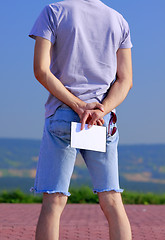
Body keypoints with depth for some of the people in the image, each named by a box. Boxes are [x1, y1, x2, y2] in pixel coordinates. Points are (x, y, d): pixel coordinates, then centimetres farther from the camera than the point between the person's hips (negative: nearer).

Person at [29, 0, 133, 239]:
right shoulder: (119, 21, 11)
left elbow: (42, 71, -9)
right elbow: (125, 79, 3)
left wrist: (80, 107, -12)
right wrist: (101, 110, -9)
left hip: (61, 115, -2)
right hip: (105, 121, 3)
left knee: (53, 202, -3)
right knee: (112, 202, 4)